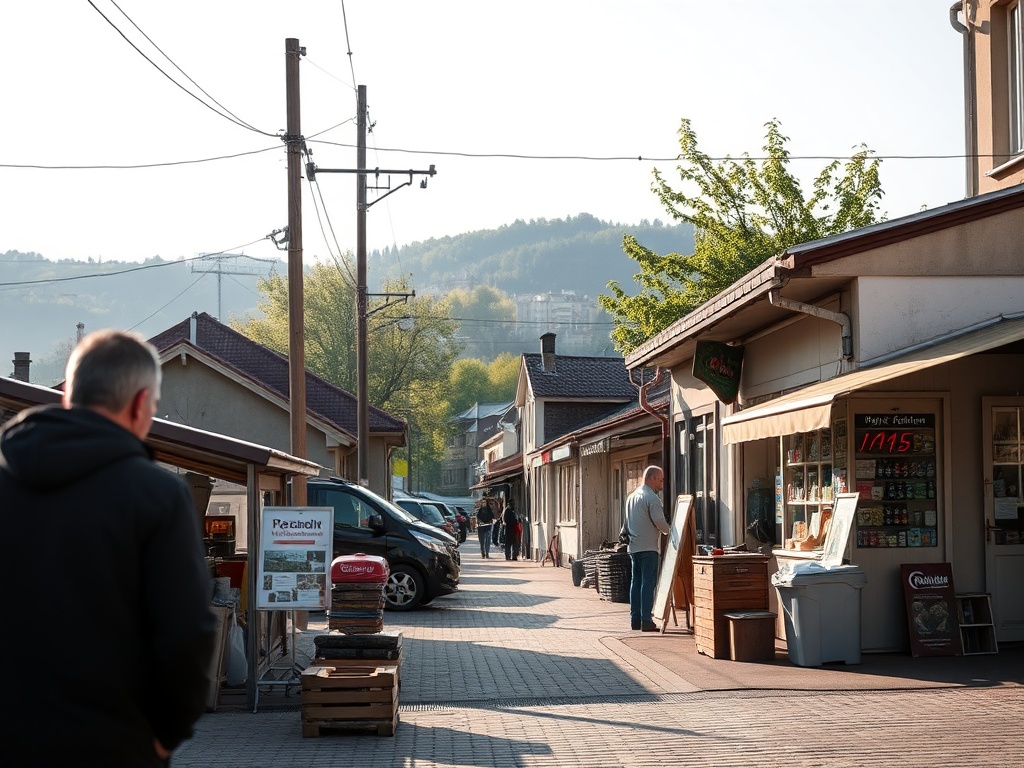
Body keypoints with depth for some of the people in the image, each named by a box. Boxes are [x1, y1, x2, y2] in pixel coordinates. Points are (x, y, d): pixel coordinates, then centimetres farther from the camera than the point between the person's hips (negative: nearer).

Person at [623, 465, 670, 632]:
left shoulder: (632, 496, 16)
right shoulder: (652, 498, -12)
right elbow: (659, 521, -17)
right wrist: (668, 531, 2)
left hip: (633, 547, 8)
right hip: (648, 547, -8)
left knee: (636, 582, 11)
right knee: (648, 583, -7)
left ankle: (635, 620, 13)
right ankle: (646, 621, -10)